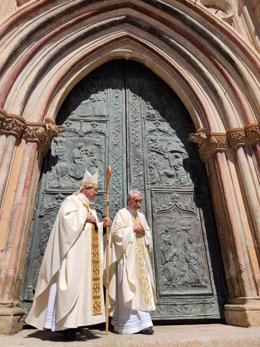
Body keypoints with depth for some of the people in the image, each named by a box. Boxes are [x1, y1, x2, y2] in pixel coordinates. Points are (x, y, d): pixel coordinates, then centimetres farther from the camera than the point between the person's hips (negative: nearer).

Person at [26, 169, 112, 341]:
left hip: (86, 254, 9)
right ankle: (69, 326, -4)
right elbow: (66, 217, -21)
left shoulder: (90, 208, 22)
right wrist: (85, 217, -13)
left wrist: (102, 225, 3)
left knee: (83, 284, 7)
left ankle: (73, 324, 14)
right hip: (74, 252, -9)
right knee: (73, 283, -10)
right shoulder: (72, 200, -3)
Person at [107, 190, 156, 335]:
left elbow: (149, 234, 18)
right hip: (127, 258, -6)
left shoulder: (141, 216, 16)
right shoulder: (121, 214, -3)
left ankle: (143, 322, 13)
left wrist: (144, 232, -3)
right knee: (128, 287, -5)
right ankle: (128, 323, 4)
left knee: (143, 286, 5)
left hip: (141, 257, 6)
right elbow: (116, 233, -12)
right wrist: (133, 229, -14)